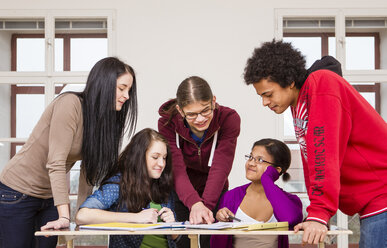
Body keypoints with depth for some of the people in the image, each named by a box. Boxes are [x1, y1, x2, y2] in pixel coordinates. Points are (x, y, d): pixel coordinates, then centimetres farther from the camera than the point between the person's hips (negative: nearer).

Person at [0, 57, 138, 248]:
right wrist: (64, 216, -31)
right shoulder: (70, 104, -23)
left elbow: (90, 167, 4)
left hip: (50, 196, 7)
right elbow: (56, 163, -28)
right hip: (18, 193, -7)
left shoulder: (104, 117, 1)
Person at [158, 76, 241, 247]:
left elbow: (220, 167, -29)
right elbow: (176, 169, -32)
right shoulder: (167, 123, -21)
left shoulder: (229, 119, -21)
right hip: (179, 193, 0)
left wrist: (206, 205, -43)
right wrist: (194, 204, -50)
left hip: (215, 193, 0)